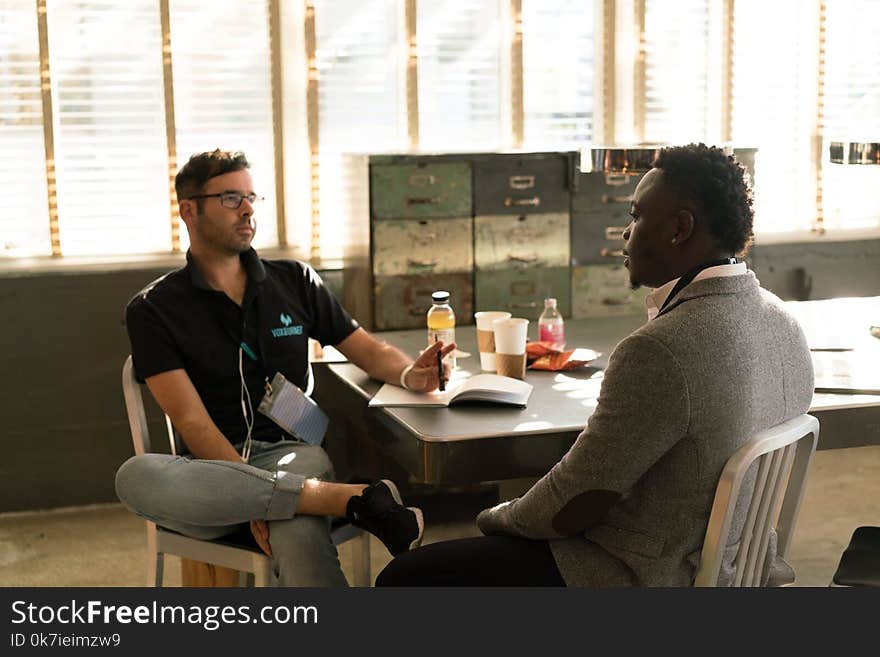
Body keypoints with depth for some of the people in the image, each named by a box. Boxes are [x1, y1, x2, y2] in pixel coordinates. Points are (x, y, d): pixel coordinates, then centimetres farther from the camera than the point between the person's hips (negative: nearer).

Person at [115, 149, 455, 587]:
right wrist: (251, 496, -20)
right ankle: (352, 499, -35)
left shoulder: (294, 282, 15)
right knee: (135, 476, -36)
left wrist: (410, 373, -6)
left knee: (300, 539, -37)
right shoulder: (153, 310, 5)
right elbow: (191, 420, -5)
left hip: (291, 452, 0)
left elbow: (366, 348, 19)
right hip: (214, 467, 0)